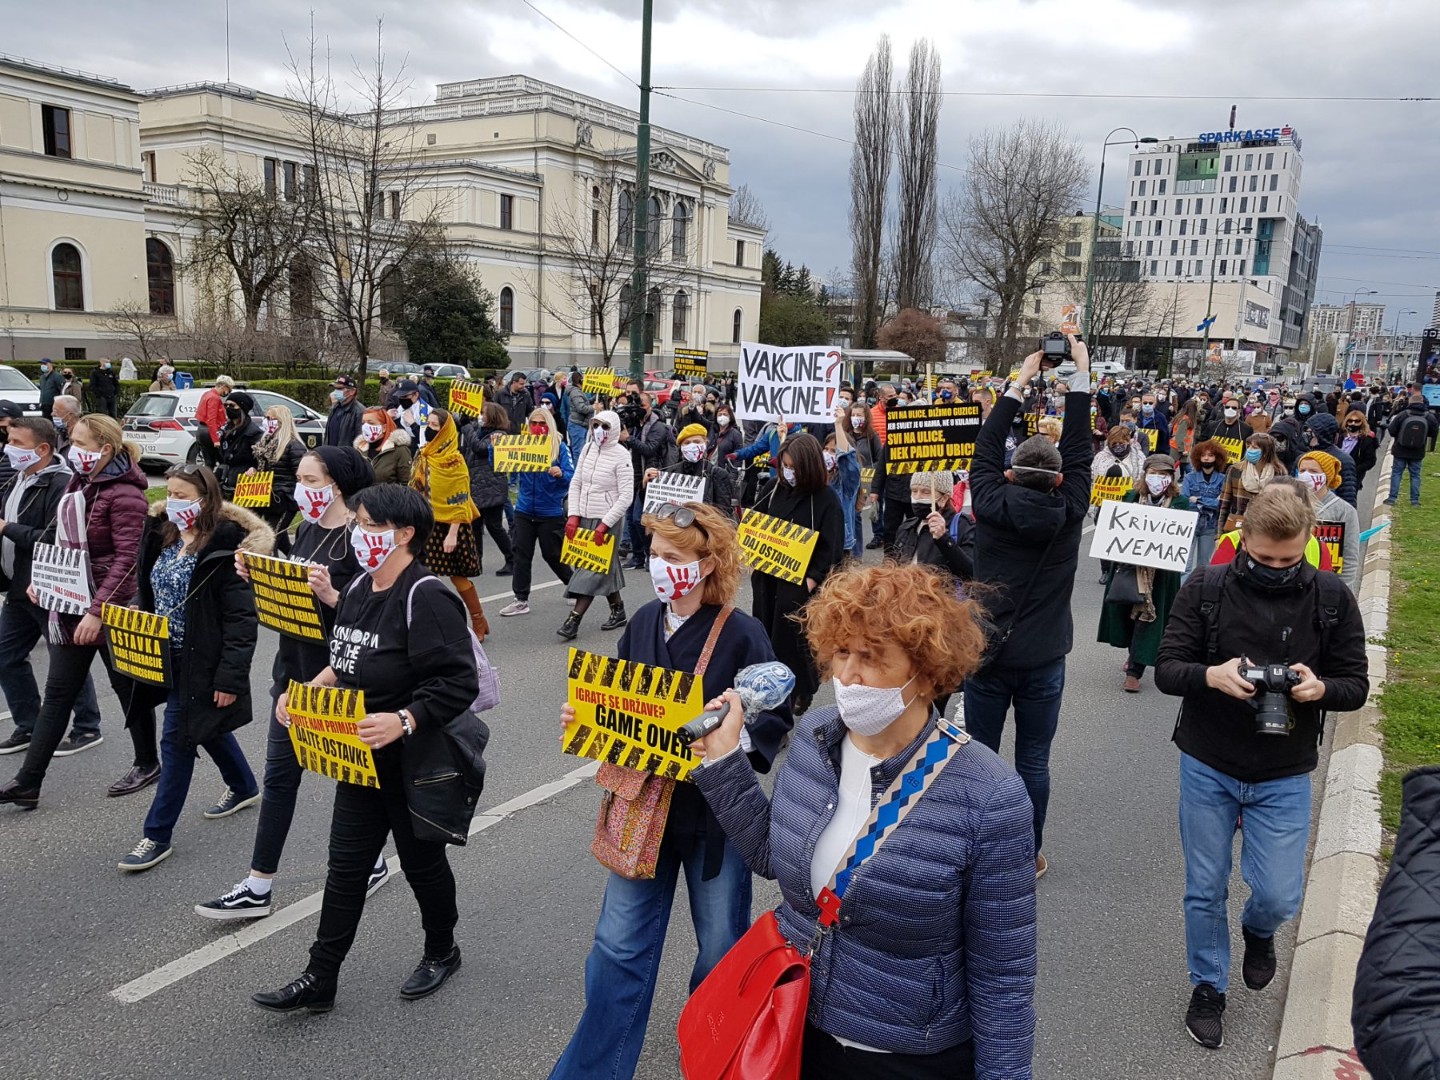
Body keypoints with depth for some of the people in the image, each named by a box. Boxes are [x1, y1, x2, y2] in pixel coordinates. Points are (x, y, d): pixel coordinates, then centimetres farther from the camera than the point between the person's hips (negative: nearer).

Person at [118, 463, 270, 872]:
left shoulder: (224, 547, -20)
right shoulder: (163, 537, 5)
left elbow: (242, 618, -20)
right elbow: (150, 593, 16)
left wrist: (230, 676, -22)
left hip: (202, 664, -8)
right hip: (168, 658, 8)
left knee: (177, 740, -2)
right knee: (205, 728, 22)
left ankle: (158, 835, 10)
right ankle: (244, 786, 44)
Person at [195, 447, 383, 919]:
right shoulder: (306, 529, 8)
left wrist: (331, 596, -34)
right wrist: (256, 575, 0)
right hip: (293, 667, 8)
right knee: (280, 774, 11)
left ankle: (370, 864, 31)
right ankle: (258, 889, 19)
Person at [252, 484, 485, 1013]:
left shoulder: (426, 598, -22)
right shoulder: (358, 589, 5)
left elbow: (458, 682, -26)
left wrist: (402, 721, -35)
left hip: (416, 763, -7)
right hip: (362, 759, 7)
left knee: (421, 861, 13)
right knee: (345, 867, 12)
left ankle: (442, 953, 37)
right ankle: (319, 980, 23)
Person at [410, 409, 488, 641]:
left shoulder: (453, 461, -12)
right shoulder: (423, 456, 10)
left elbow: (459, 501, -15)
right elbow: (415, 490, 17)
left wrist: (452, 533, -20)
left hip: (448, 525, -7)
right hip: (426, 525, 7)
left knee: (457, 574, 1)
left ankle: (479, 622, 17)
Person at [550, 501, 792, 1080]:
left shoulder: (741, 634, -16)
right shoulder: (644, 622, 0)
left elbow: (775, 716, -11)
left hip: (715, 811, -3)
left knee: (720, 947, 16)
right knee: (619, 945, 10)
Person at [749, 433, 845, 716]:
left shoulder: (826, 500, -12)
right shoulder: (773, 488, 3)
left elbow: (830, 546, -11)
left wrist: (812, 579, -18)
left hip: (799, 583, -5)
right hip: (765, 576, 5)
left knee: (793, 637, 4)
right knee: (764, 634, 13)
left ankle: (800, 692, 23)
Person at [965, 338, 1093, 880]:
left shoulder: (990, 506, -10)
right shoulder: (1068, 512, -9)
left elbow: (984, 450, 4)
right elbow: (1080, 451, 2)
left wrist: (1021, 381, 10)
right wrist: (1081, 372, 8)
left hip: (987, 655, 0)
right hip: (1043, 660, 0)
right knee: (1033, 762, 10)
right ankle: (1028, 855, 22)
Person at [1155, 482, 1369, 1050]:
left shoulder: (1332, 598, -7)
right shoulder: (1205, 589, -10)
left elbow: (1356, 684, -1)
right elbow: (1166, 669, -9)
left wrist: (1320, 688, -24)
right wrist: (1212, 675, -30)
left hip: (1284, 778, 0)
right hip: (1206, 768, 0)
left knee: (1279, 896, 3)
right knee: (1205, 891, 11)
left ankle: (1258, 931, 40)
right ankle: (1207, 986, 35)